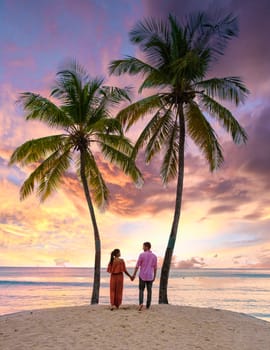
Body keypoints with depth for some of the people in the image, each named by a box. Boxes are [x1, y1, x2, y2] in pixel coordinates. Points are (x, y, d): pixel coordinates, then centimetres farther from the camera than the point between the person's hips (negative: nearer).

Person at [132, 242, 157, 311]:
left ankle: (141, 303, -12)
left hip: (142, 276, -2)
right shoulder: (154, 256, 0)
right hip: (150, 277, 2)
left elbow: (137, 266, -9)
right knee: (149, 291, 12)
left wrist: (134, 275, -1)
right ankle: (148, 306, 14)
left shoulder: (141, 255, -11)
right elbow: (155, 268, 6)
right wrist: (154, 277, 17)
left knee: (141, 290, 8)